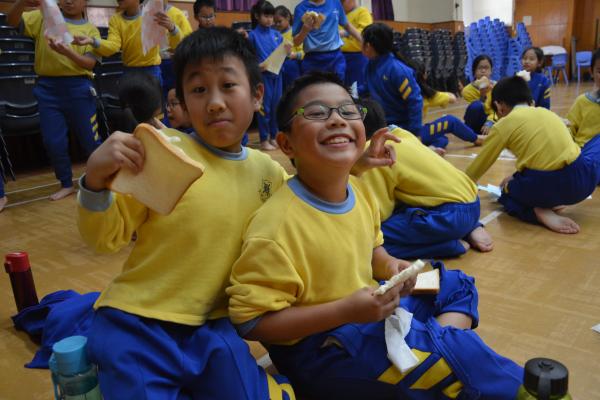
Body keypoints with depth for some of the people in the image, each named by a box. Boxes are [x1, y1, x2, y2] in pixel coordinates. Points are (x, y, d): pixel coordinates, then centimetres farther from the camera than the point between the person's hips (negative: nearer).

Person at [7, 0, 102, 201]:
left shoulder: (91, 30, 4)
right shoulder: (44, 17, 9)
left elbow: (90, 63, -7)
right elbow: (12, 21, -4)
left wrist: (68, 51, -26)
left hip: (78, 87, -2)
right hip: (47, 87, 2)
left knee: (90, 139, 4)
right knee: (53, 141, 3)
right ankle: (66, 184, 20)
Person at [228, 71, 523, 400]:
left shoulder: (360, 193, -3)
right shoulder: (276, 224, -28)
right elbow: (249, 322, -24)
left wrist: (389, 265, -8)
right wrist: (345, 311, -28)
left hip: (369, 308, 9)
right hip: (319, 347, -8)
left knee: (457, 286, 15)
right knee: (455, 353, -18)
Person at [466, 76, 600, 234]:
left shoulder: (504, 124, 7)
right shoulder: (546, 112, 22)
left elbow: (480, 163, 17)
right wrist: (517, 177, 49)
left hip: (542, 186, -3)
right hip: (581, 180, 3)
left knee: (508, 194, 30)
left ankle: (538, 211, -2)